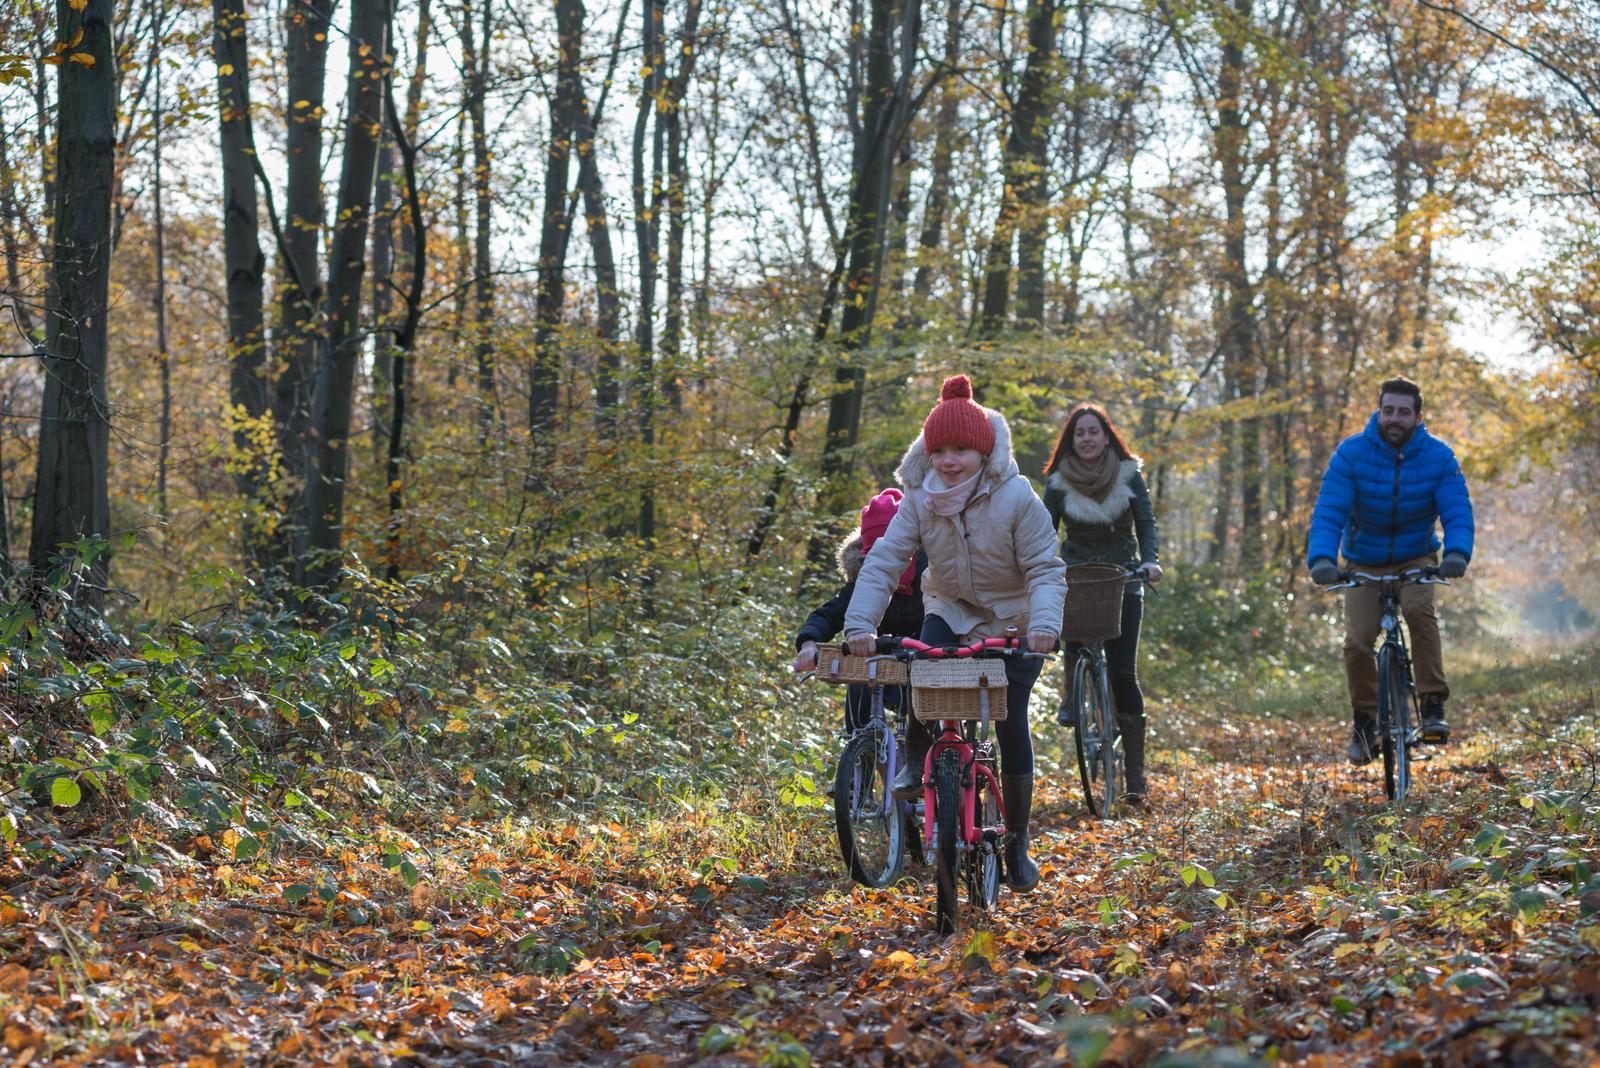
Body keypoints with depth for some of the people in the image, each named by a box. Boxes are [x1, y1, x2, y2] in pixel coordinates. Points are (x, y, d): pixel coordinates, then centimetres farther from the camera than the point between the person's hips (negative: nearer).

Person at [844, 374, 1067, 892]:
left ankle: (1017, 843, 11)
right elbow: (883, 562, -19)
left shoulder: (1016, 498, -22)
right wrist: (861, 622, -33)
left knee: (1011, 727, -5)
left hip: (1011, 621, -2)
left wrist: (1044, 622, -39)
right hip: (950, 609, 2)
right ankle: (917, 761, 1)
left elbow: (1046, 568, -22)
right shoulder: (919, 500, -14)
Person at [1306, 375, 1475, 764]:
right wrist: (1322, 558, -43)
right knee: (1357, 641, -14)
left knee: (1420, 611, -30)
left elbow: (1458, 512, -23)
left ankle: (1433, 707, -24)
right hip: (1363, 564, 0)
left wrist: (1457, 553, -44)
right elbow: (1328, 512, -25)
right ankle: (1364, 722, 7)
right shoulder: (1351, 454, -18)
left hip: (1416, 560, 0)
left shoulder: (1438, 457, -14)